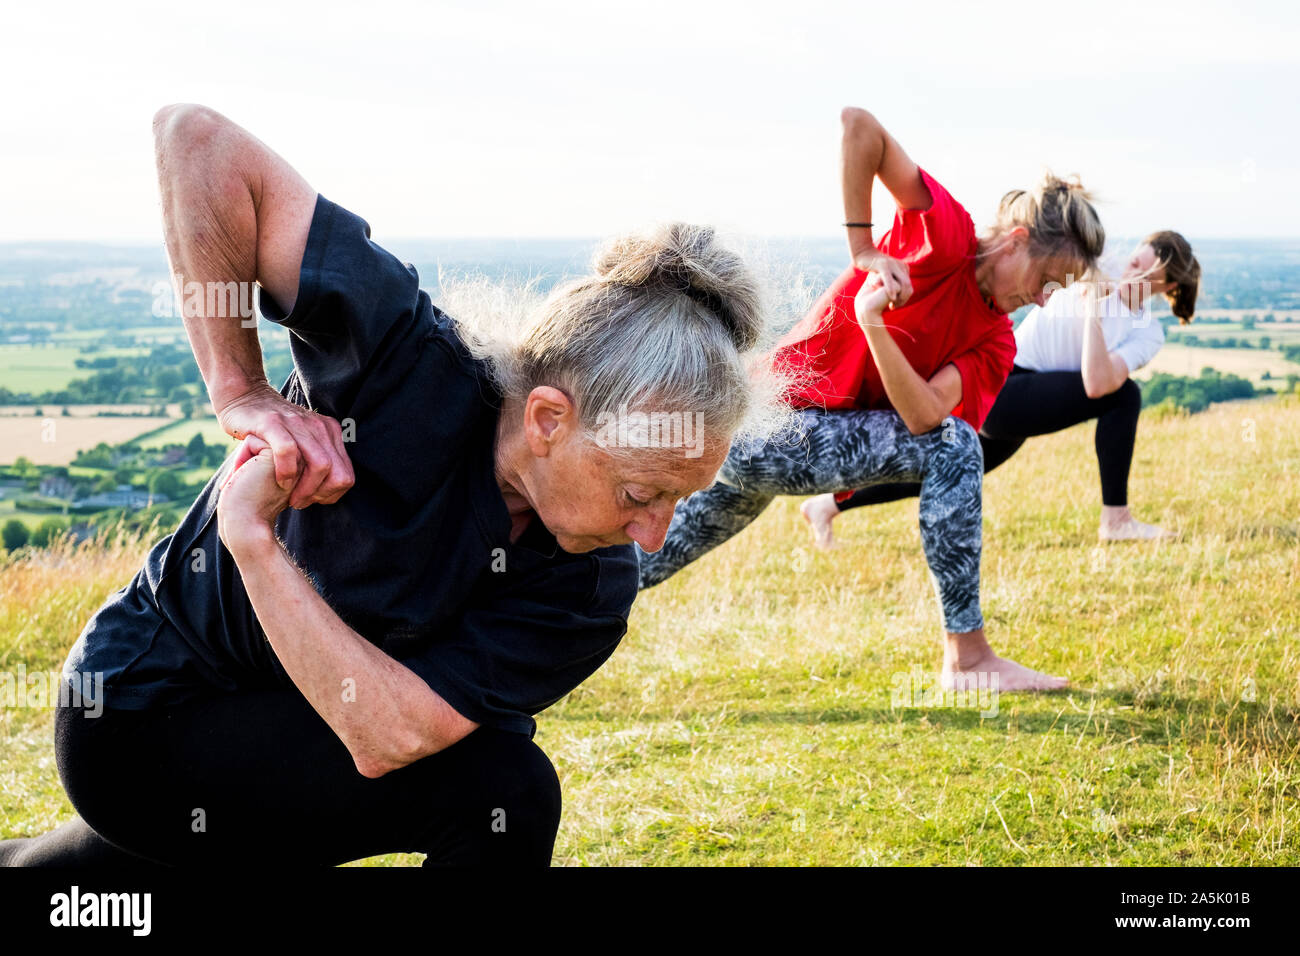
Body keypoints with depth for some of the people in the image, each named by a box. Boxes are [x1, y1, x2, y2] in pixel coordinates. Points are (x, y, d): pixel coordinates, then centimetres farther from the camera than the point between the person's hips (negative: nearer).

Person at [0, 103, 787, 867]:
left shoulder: (594, 594, -21)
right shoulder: (415, 360, -32)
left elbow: (389, 737, -31)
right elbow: (199, 140, -31)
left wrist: (253, 539, -36)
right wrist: (240, 392, -32)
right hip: (140, 708, -5)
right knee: (499, 787, -23)